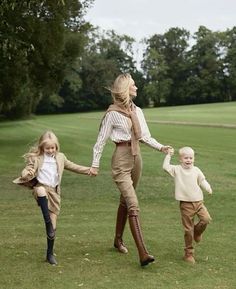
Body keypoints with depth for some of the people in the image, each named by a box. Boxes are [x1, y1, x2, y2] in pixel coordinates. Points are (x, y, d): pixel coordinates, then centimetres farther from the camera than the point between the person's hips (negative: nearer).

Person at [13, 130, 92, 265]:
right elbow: (27, 170, -8)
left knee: (53, 224, 2)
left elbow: (72, 166, 21)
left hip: (54, 191, 3)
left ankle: (50, 254, 15)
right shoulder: (36, 158, -1)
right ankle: (47, 223, -37)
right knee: (41, 190, -43)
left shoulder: (60, 157, 10)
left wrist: (89, 170, 15)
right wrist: (26, 174, -32)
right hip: (40, 187, -3)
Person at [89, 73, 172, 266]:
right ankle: (143, 253, -20)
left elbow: (145, 136, 15)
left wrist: (160, 147, 0)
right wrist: (95, 164, -1)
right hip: (121, 159, -7)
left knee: (125, 201, 17)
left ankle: (118, 240, 34)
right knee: (133, 205, -15)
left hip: (136, 158, 7)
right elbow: (101, 140, -3)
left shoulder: (138, 111, 10)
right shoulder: (112, 113, -8)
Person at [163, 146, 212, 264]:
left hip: (198, 201, 3)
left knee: (206, 218, -19)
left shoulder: (196, 170, 7)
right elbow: (165, 167, -14)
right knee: (188, 230, 1)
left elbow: (202, 181, 13)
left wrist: (208, 188, -4)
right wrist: (169, 155, -15)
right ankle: (189, 253, 14)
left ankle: (197, 231, 14)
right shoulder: (177, 170, -2)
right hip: (186, 204, -3)